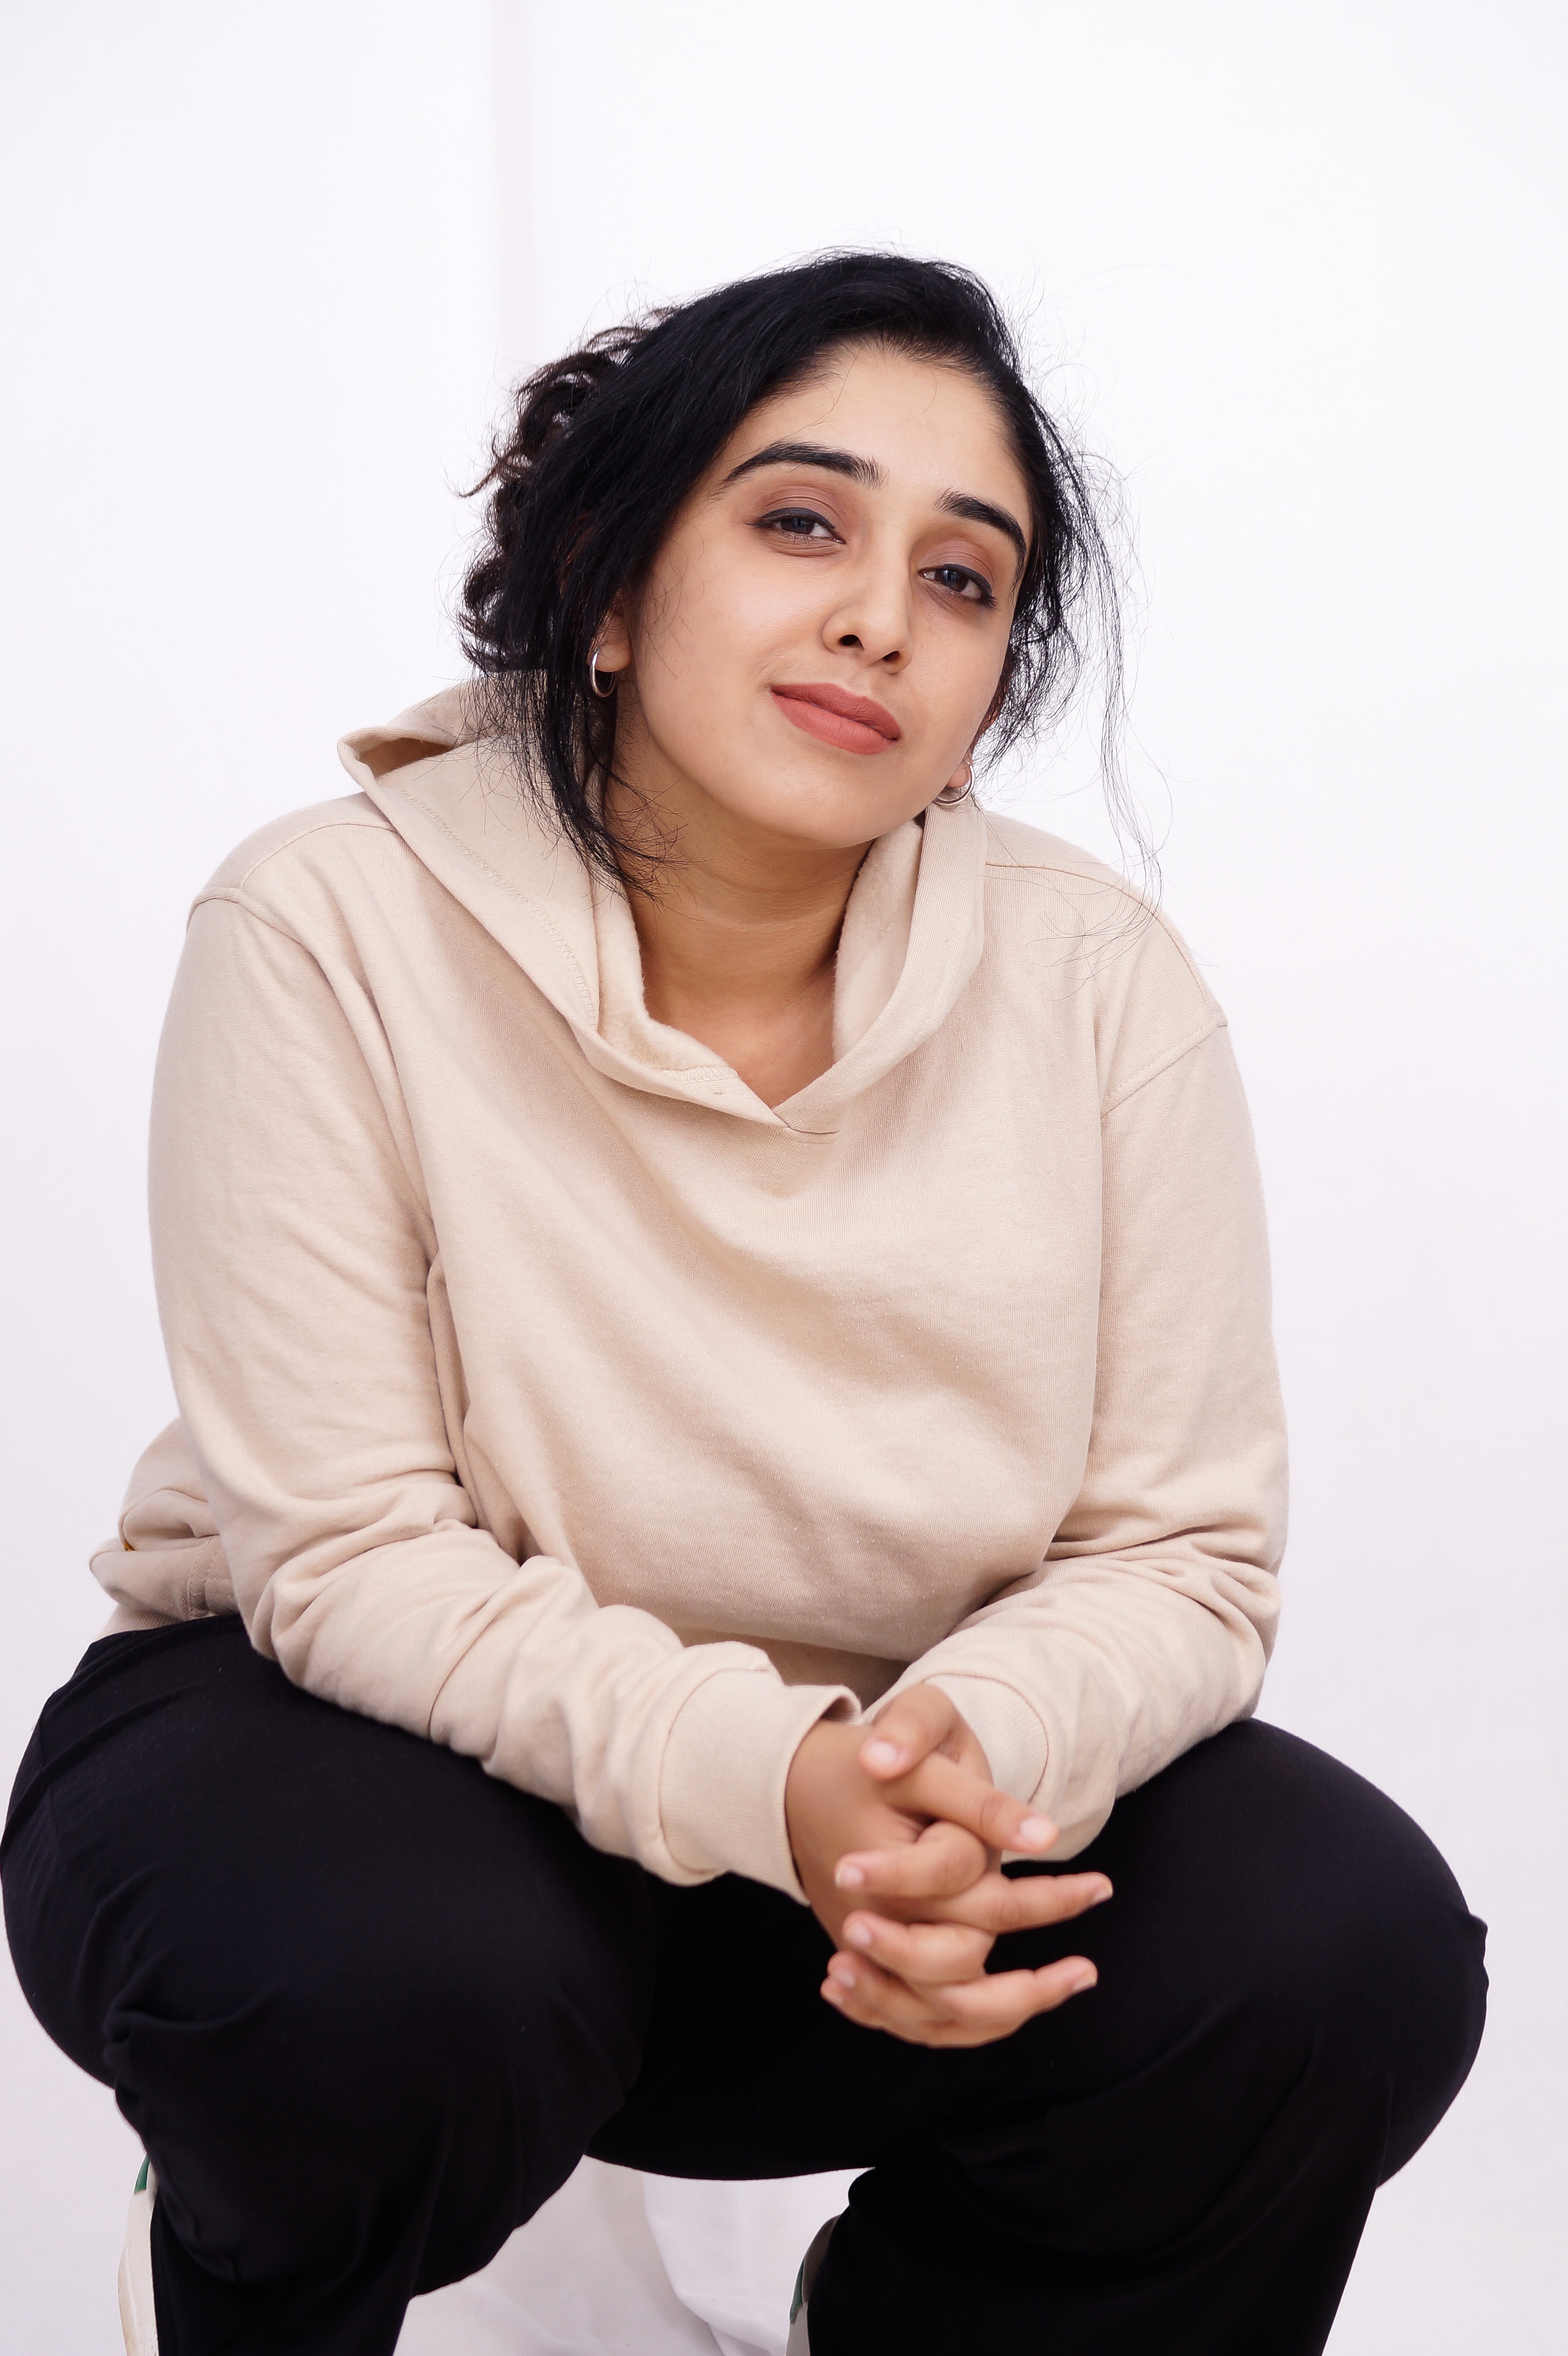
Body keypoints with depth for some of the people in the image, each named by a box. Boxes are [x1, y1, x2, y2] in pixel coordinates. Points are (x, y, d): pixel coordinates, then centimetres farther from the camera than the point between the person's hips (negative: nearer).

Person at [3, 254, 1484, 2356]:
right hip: (357, 1736, -2)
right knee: (389, 1980, -35)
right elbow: (354, 1559, -20)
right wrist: (759, 1772, -36)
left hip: (885, 1790, 3)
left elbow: (1183, 1554, -9)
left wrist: (981, 1746, -32)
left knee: (1347, 1946, -20)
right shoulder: (336, 934, -17)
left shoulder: (1098, 980, -9)